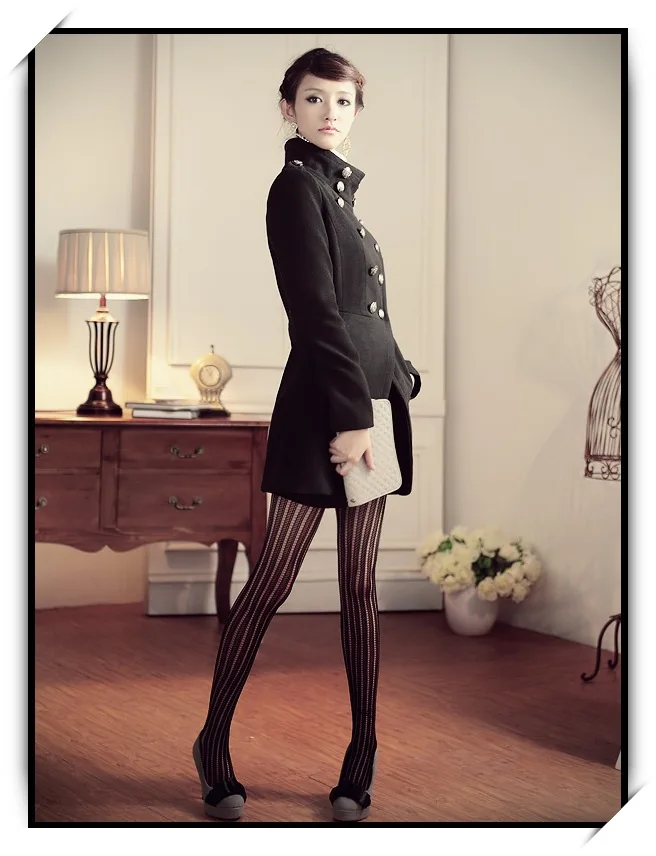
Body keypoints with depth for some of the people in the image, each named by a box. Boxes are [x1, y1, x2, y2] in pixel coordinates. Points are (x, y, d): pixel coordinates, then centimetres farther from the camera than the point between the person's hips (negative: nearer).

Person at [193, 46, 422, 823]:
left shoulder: (339, 189, 19)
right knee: (273, 581, -2)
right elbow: (317, 311, -14)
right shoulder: (297, 186, -6)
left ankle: (362, 760, 15)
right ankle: (214, 744, 12)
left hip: (368, 400, 8)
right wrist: (350, 414, -19)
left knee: (360, 586, 9)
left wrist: (399, 378, 22)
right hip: (322, 406, -8)